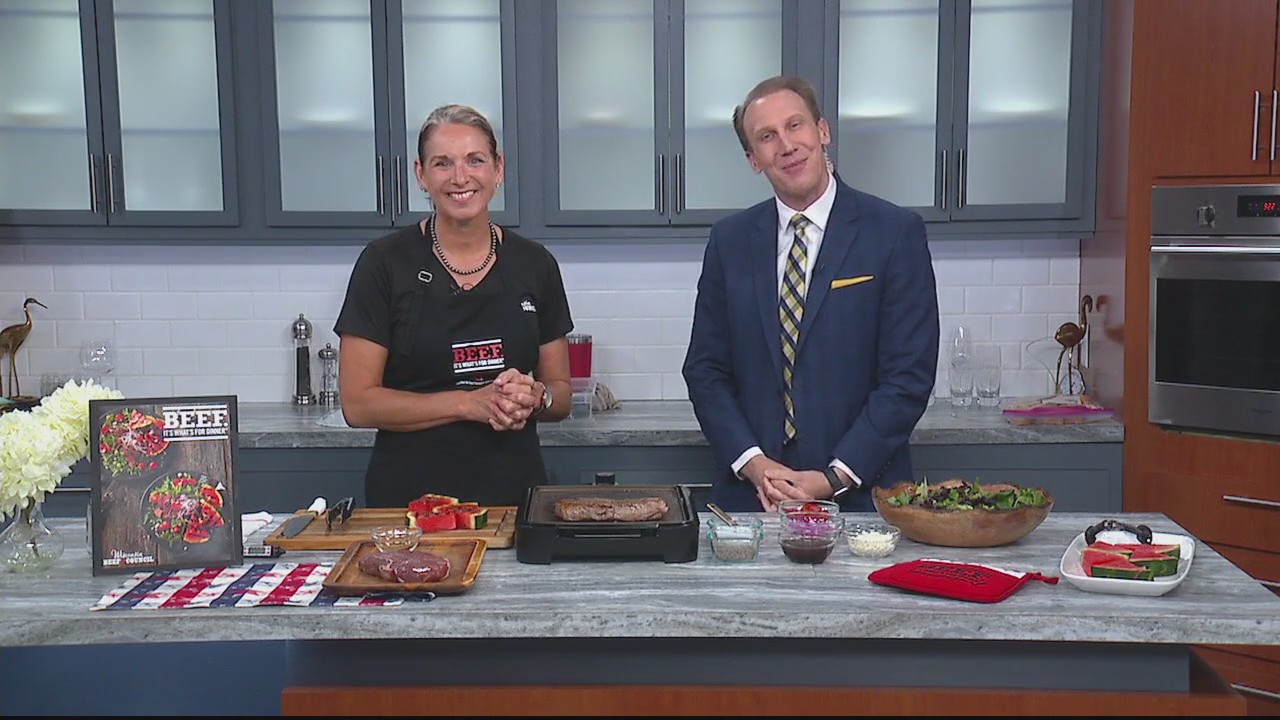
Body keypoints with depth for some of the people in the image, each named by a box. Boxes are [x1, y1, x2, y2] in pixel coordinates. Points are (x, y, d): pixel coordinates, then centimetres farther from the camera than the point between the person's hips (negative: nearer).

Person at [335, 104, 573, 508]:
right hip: (409, 495, -2)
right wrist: (470, 403, -16)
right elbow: (357, 403, -7)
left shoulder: (535, 265, 4)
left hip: (515, 492, 3)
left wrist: (534, 398, -12)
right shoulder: (385, 263, -4)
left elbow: (561, 395, 10)